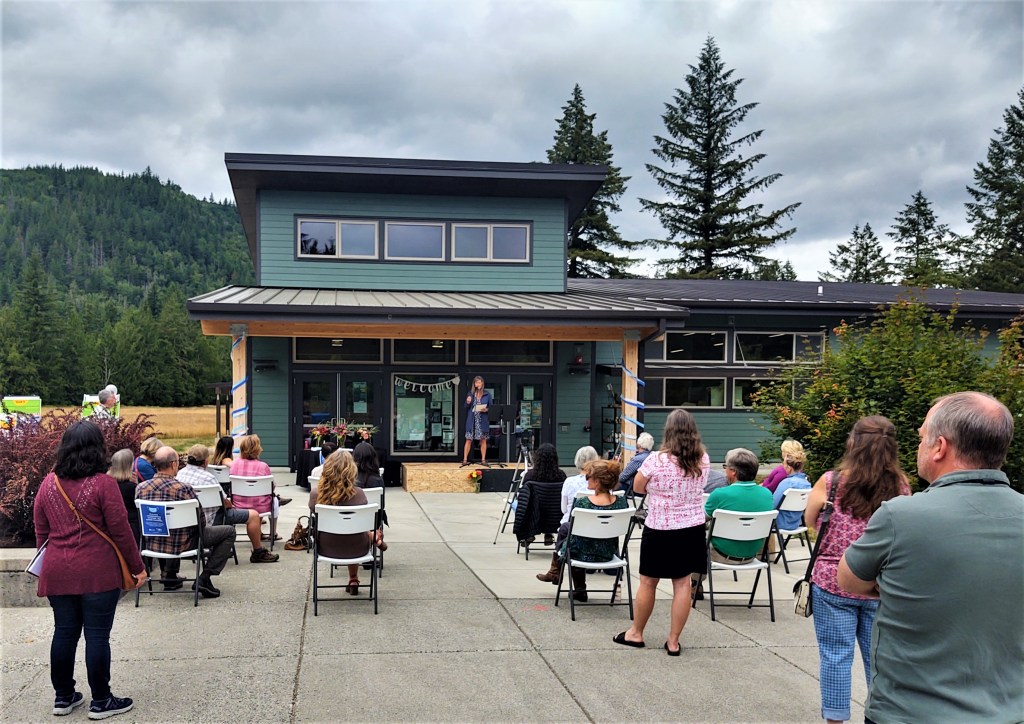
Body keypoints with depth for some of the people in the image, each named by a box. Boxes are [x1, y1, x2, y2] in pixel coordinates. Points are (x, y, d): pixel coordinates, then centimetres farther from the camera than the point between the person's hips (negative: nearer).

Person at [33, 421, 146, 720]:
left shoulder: (49, 483, 5)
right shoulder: (103, 483, -12)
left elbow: (41, 531, 12)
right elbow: (120, 530, -10)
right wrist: (137, 566, -1)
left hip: (57, 573, 5)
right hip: (97, 572, -5)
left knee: (64, 632, 14)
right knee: (97, 635, 1)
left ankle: (63, 696, 24)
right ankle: (101, 701, 9)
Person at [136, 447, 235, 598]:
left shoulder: (140, 488, -8)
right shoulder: (183, 489, -24)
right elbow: (200, 522, -14)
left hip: (152, 544, 6)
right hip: (181, 544, -6)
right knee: (229, 531, 8)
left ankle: (168, 575, 34)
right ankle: (204, 578, 2)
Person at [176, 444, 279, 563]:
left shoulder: (180, 474, 0)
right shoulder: (208, 477, -24)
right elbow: (224, 503, -16)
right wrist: (230, 504, 8)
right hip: (210, 521, -9)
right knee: (253, 515, -3)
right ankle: (258, 553, 10)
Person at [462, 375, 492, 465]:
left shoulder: (487, 394, 4)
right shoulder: (470, 394, 7)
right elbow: (466, 408, 10)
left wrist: (486, 410, -14)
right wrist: (468, 403, -10)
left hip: (483, 420, 0)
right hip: (472, 420, 0)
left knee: (483, 440, 4)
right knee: (468, 440, -2)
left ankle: (483, 459, 11)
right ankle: (465, 459, 1)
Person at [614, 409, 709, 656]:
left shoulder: (657, 459, -16)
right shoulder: (703, 459, -2)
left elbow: (638, 488, -3)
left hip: (660, 529, -4)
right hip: (693, 528, 4)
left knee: (648, 582, 10)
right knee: (682, 583, 8)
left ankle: (636, 633, 25)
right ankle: (673, 641, 14)